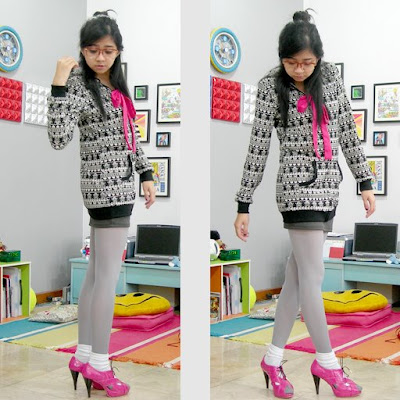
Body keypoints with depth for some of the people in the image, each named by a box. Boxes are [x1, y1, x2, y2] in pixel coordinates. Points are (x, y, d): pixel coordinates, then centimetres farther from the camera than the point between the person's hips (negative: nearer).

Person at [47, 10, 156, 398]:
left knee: (96, 273, 12)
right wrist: (59, 83, -28)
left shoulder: (115, 82, 12)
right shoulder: (80, 84, -12)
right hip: (106, 187, -9)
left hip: (117, 185, 9)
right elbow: (58, 138, -25)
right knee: (109, 275, -4)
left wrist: (145, 174, 14)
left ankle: (83, 355, 21)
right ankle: (98, 364, 7)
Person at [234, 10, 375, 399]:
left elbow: (347, 131, 11)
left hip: (328, 187, 5)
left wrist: (365, 182, 10)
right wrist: (243, 205, -7)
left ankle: (273, 358, 19)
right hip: (299, 187, -5)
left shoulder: (331, 76, 5)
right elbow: (258, 148, -7)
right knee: (312, 277, -1)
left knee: (298, 275, 9)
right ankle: (326, 361, 14)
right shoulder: (271, 87, -7)